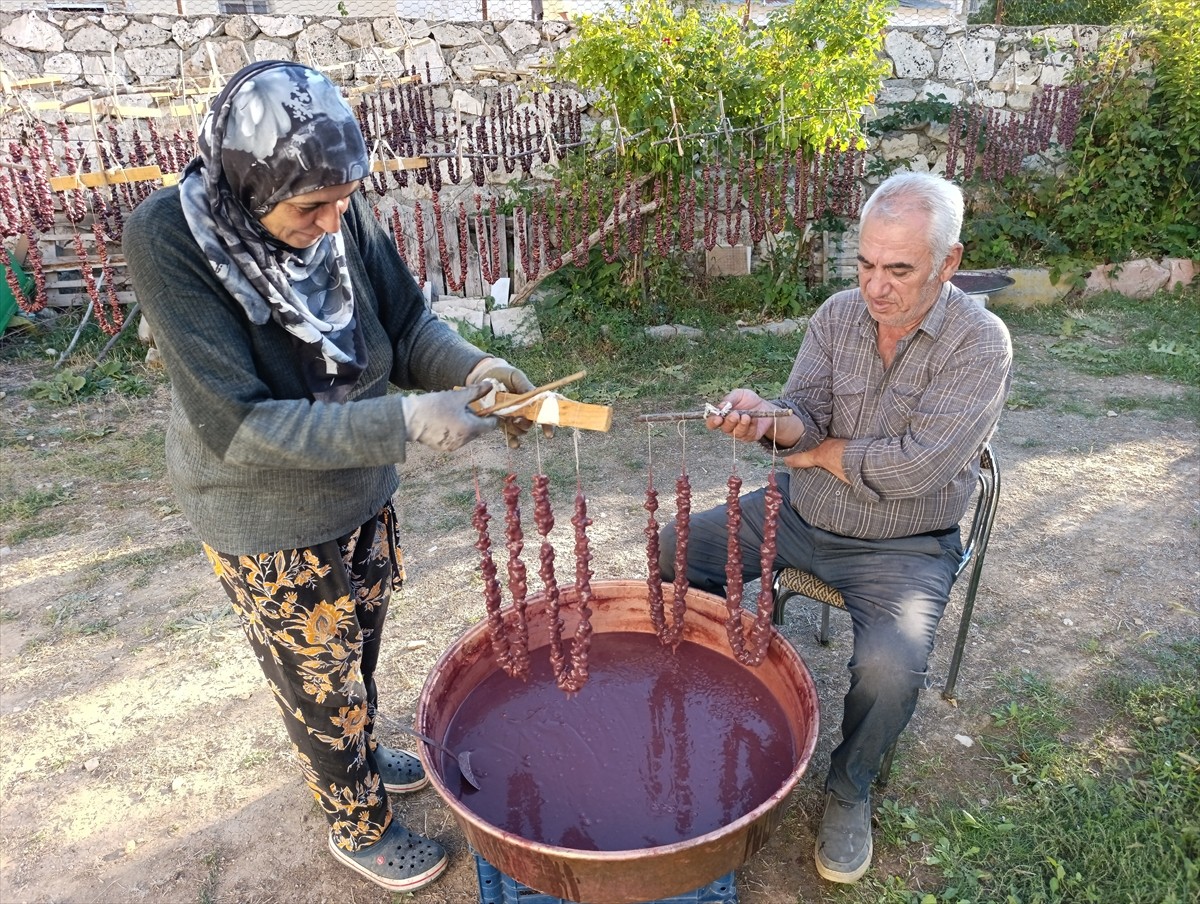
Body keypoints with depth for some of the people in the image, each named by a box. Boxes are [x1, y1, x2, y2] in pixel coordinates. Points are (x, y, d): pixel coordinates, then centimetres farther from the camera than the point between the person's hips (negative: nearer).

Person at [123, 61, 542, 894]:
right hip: (269, 529, -4)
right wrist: (406, 422, -36)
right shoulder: (170, 239, -27)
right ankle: (359, 825, 44)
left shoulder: (341, 216, -15)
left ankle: (359, 756, 58)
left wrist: (471, 367, -25)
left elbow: (408, 325, -3)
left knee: (359, 647, 27)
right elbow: (236, 425, -29)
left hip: (364, 494, 5)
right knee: (320, 683, 17)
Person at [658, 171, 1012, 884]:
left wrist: (817, 451, -11)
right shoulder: (839, 314, -2)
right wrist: (767, 419, -31)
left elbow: (915, 468, -25)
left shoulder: (980, 342, -17)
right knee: (678, 547, -2)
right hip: (799, 513, 5)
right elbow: (805, 416, -7)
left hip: (903, 545, -5)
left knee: (891, 667, -29)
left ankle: (851, 787, 6)